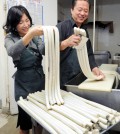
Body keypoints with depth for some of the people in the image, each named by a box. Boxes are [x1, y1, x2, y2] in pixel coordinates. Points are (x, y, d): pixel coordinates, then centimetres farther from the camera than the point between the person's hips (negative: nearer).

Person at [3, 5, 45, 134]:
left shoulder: (35, 35, 7)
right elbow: (12, 52, -28)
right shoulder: (10, 38, -5)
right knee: (25, 123, 10)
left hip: (40, 79, 4)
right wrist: (30, 35, -39)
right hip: (24, 84, -3)